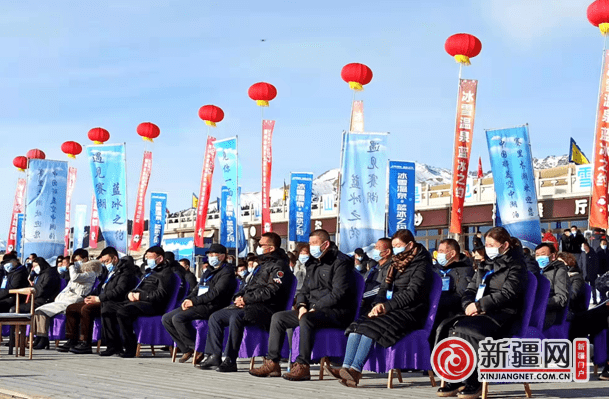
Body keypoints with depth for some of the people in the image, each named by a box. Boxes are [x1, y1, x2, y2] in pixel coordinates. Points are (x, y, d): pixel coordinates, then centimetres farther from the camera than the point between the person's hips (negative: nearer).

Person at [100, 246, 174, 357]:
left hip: (151, 305, -10)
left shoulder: (165, 272, -4)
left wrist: (140, 296, -14)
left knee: (122, 311, -33)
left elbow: (160, 295, -16)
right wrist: (131, 293, 8)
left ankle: (130, 348, -26)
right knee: (107, 309, -1)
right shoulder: (149, 272, 27)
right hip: (137, 302, 10)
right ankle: (114, 345, -3)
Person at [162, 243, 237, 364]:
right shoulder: (208, 272, 26)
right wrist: (188, 300, 1)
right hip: (198, 305, 10)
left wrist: (194, 301, -18)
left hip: (211, 307, -10)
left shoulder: (227, 272, -4)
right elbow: (197, 289, 23)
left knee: (178, 318, -28)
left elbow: (216, 293, -15)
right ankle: (186, 349, -1)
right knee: (166, 318, -1)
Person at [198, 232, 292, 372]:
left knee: (236, 317, -35)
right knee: (215, 317, 1)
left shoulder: (279, 265, -6)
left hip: (265, 308, -10)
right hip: (246, 307, 10)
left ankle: (230, 361, -31)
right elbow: (247, 286, 28)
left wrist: (246, 299, -16)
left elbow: (271, 291, -18)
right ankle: (213, 357, -4)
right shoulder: (261, 265, 26)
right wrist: (238, 297, 5)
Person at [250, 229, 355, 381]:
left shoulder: (340, 262, -8)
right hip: (312, 310, 9)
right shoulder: (313, 263, 19)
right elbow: (305, 290, 21)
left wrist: (315, 308, -18)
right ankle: (272, 363, -4)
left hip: (337, 312, -9)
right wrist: (302, 305, -1)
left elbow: (337, 294, -18)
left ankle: (302, 365, -35)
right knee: (278, 317, 0)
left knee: (306, 319, -36)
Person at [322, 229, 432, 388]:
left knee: (370, 327, -30)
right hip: (391, 310, 8)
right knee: (357, 325, -18)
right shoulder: (396, 264, 24)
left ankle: (355, 371, -38)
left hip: (408, 312, -8)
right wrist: (378, 306, -2)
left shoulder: (421, 265, -2)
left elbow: (412, 293, -13)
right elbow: (384, 288, 19)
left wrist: (387, 306, -17)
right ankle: (346, 368, -32)